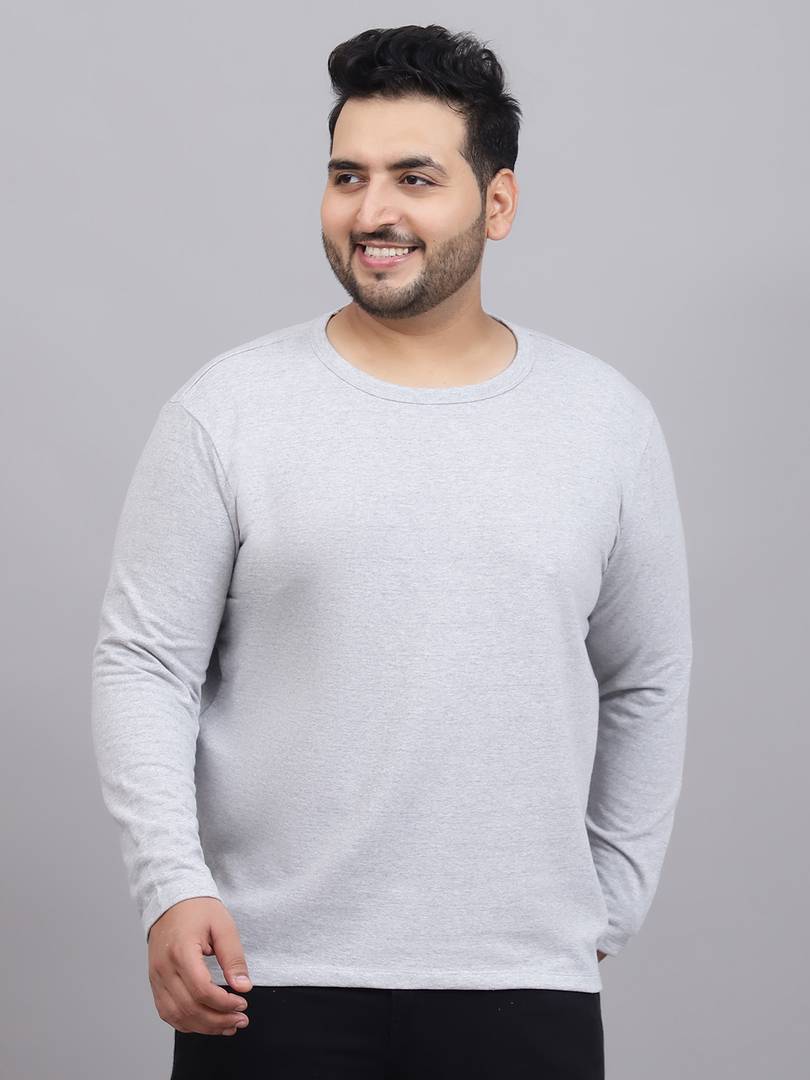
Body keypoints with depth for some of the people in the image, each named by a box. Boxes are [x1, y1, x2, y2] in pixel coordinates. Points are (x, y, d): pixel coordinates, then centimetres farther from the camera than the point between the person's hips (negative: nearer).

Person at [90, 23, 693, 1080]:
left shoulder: (607, 420, 6)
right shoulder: (227, 410, -1)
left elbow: (645, 684, 14)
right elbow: (143, 665, -2)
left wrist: (609, 902, 13)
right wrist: (171, 885, -13)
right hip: (270, 974, -1)